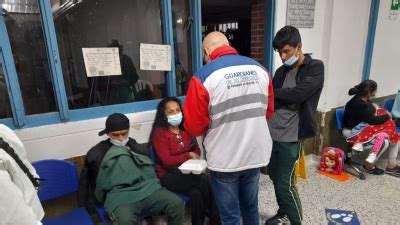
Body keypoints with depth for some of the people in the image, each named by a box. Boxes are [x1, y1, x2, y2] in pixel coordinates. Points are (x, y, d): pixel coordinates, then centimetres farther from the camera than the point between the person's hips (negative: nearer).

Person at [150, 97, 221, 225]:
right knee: (203, 181, -25)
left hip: (187, 171, 5)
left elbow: (196, 151, 11)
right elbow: (167, 161, -13)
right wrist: (189, 155, -10)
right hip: (168, 175, -4)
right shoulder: (159, 133, -8)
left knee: (196, 194, -26)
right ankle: (211, 213, 0)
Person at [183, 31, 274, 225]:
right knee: (250, 206, 25)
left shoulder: (204, 76, -15)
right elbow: (268, 111, 10)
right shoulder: (259, 69, 1)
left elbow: (193, 126, -13)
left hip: (224, 159, -5)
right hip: (256, 154, 5)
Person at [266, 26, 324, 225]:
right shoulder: (281, 71, 11)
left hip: (290, 137, -6)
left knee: (285, 183, 0)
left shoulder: (315, 68, -6)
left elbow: (297, 94, -21)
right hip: (272, 134, 6)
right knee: (274, 177, 17)